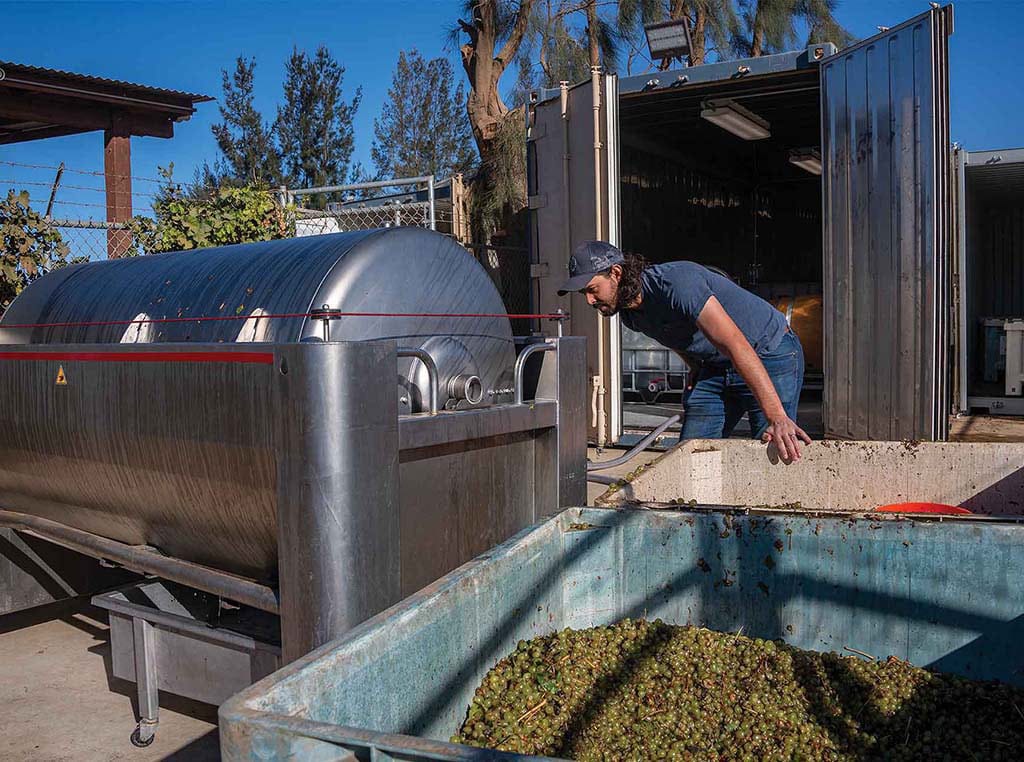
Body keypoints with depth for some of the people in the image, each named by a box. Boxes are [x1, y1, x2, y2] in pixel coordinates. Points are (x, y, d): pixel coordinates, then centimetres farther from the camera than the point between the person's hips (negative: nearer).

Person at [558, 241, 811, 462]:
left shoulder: (674, 282, -31)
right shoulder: (629, 313, -2)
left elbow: (736, 345, -38)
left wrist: (777, 418, -43)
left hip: (770, 355, -8)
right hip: (715, 366, 8)